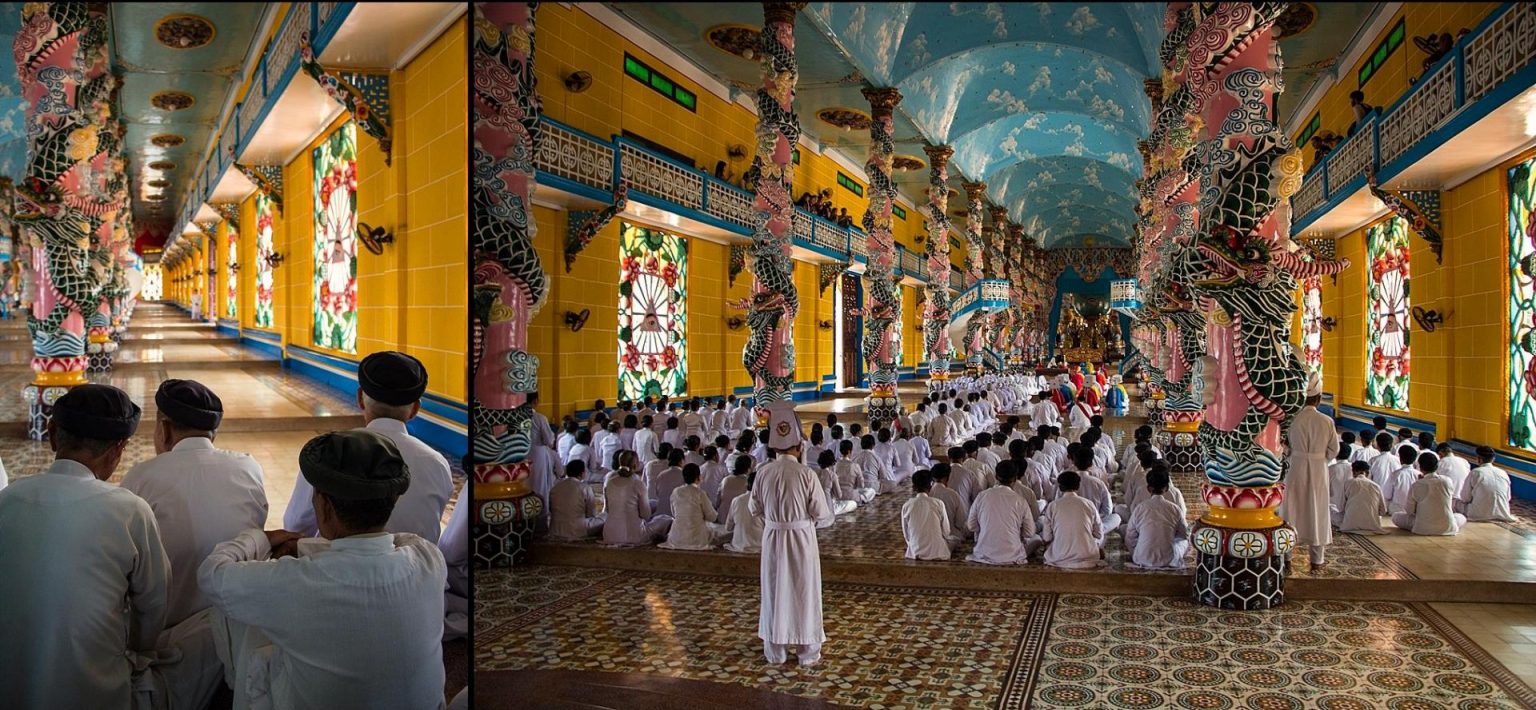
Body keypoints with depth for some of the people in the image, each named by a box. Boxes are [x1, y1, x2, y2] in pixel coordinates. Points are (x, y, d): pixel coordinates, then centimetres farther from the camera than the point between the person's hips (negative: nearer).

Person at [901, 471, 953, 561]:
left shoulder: (906, 506, -3)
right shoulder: (938, 503, -6)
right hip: (937, 553, -1)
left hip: (915, 554, 1)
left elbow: (906, 536, 4)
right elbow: (946, 532, 1)